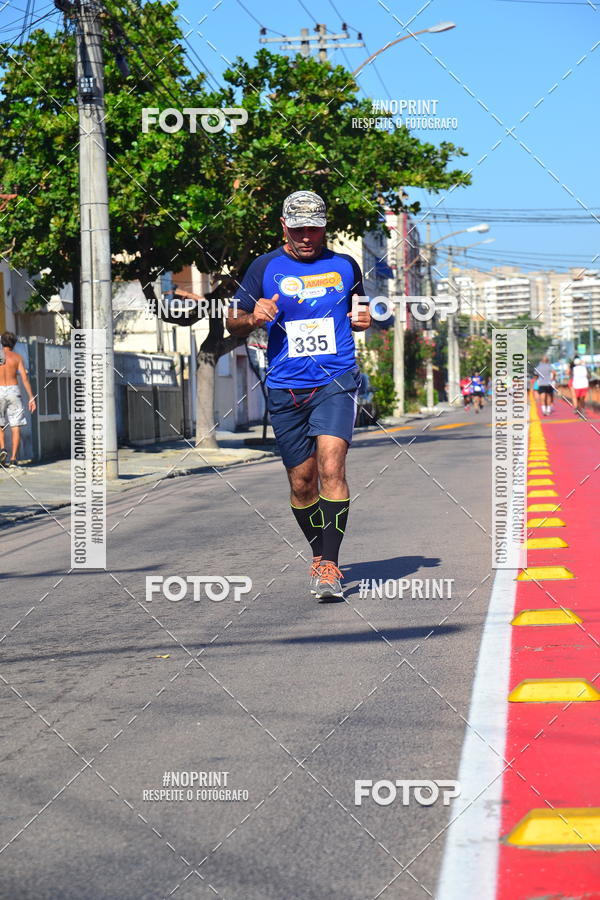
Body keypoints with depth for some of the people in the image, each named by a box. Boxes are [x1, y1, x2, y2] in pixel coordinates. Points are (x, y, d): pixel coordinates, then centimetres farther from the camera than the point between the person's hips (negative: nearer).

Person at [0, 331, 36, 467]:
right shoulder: (17, 357, 4)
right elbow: (24, 378, -3)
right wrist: (31, 398, -2)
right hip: (13, 390, 0)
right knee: (15, 427, 2)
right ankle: (13, 459, -4)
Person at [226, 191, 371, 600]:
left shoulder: (345, 266, 9)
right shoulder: (265, 268, 5)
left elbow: (358, 314, 25)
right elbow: (233, 322, 11)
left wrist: (363, 319, 1)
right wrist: (253, 317, -11)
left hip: (336, 382, -1)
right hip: (285, 389, 1)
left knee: (331, 466, -19)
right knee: (301, 482, 6)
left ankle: (330, 565, -19)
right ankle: (319, 555, 28)